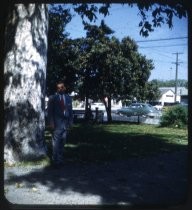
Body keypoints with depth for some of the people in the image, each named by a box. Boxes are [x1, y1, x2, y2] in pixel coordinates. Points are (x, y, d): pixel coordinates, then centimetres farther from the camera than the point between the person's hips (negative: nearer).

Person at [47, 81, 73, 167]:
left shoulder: (68, 98, 12)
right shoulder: (52, 98, 2)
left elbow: (70, 111, 13)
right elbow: (50, 111, -1)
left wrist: (70, 122, 5)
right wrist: (51, 123, -9)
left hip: (65, 124, 4)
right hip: (56, 124, -4)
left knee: (62, 143, 7)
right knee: (56, 143, -5)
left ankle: (60, 160, 14)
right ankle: (55, 161, 0)